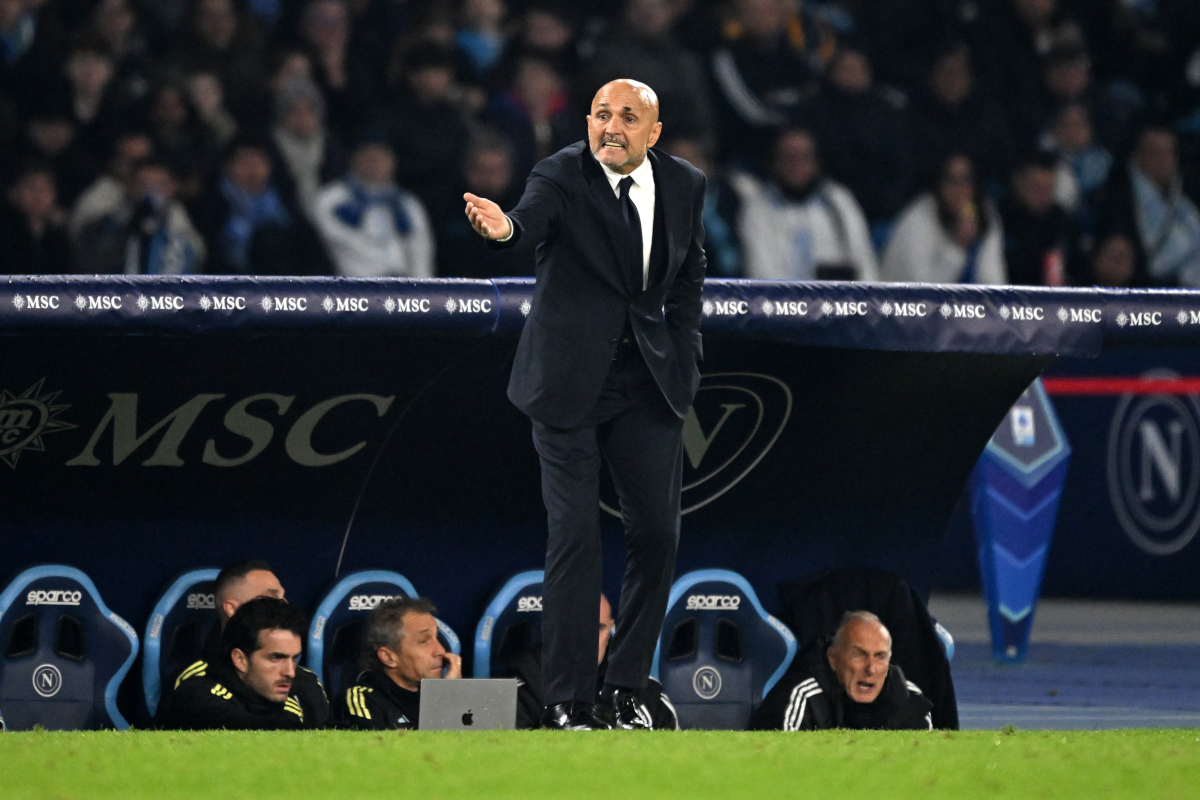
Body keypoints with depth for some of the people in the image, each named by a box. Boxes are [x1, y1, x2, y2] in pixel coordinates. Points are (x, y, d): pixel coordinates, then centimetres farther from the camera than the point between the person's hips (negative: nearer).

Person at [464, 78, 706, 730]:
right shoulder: (563, 176, -11)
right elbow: (533, 219, -32)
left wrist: (684, 357, 10)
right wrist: (504, 228, -55)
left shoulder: (684, 185, 4)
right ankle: (569, 701, 1)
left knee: (657, 531, 2)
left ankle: (626, 685, 17)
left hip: (651, 381, 4)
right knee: (574, 535, -5)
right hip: (572, 380, -4)